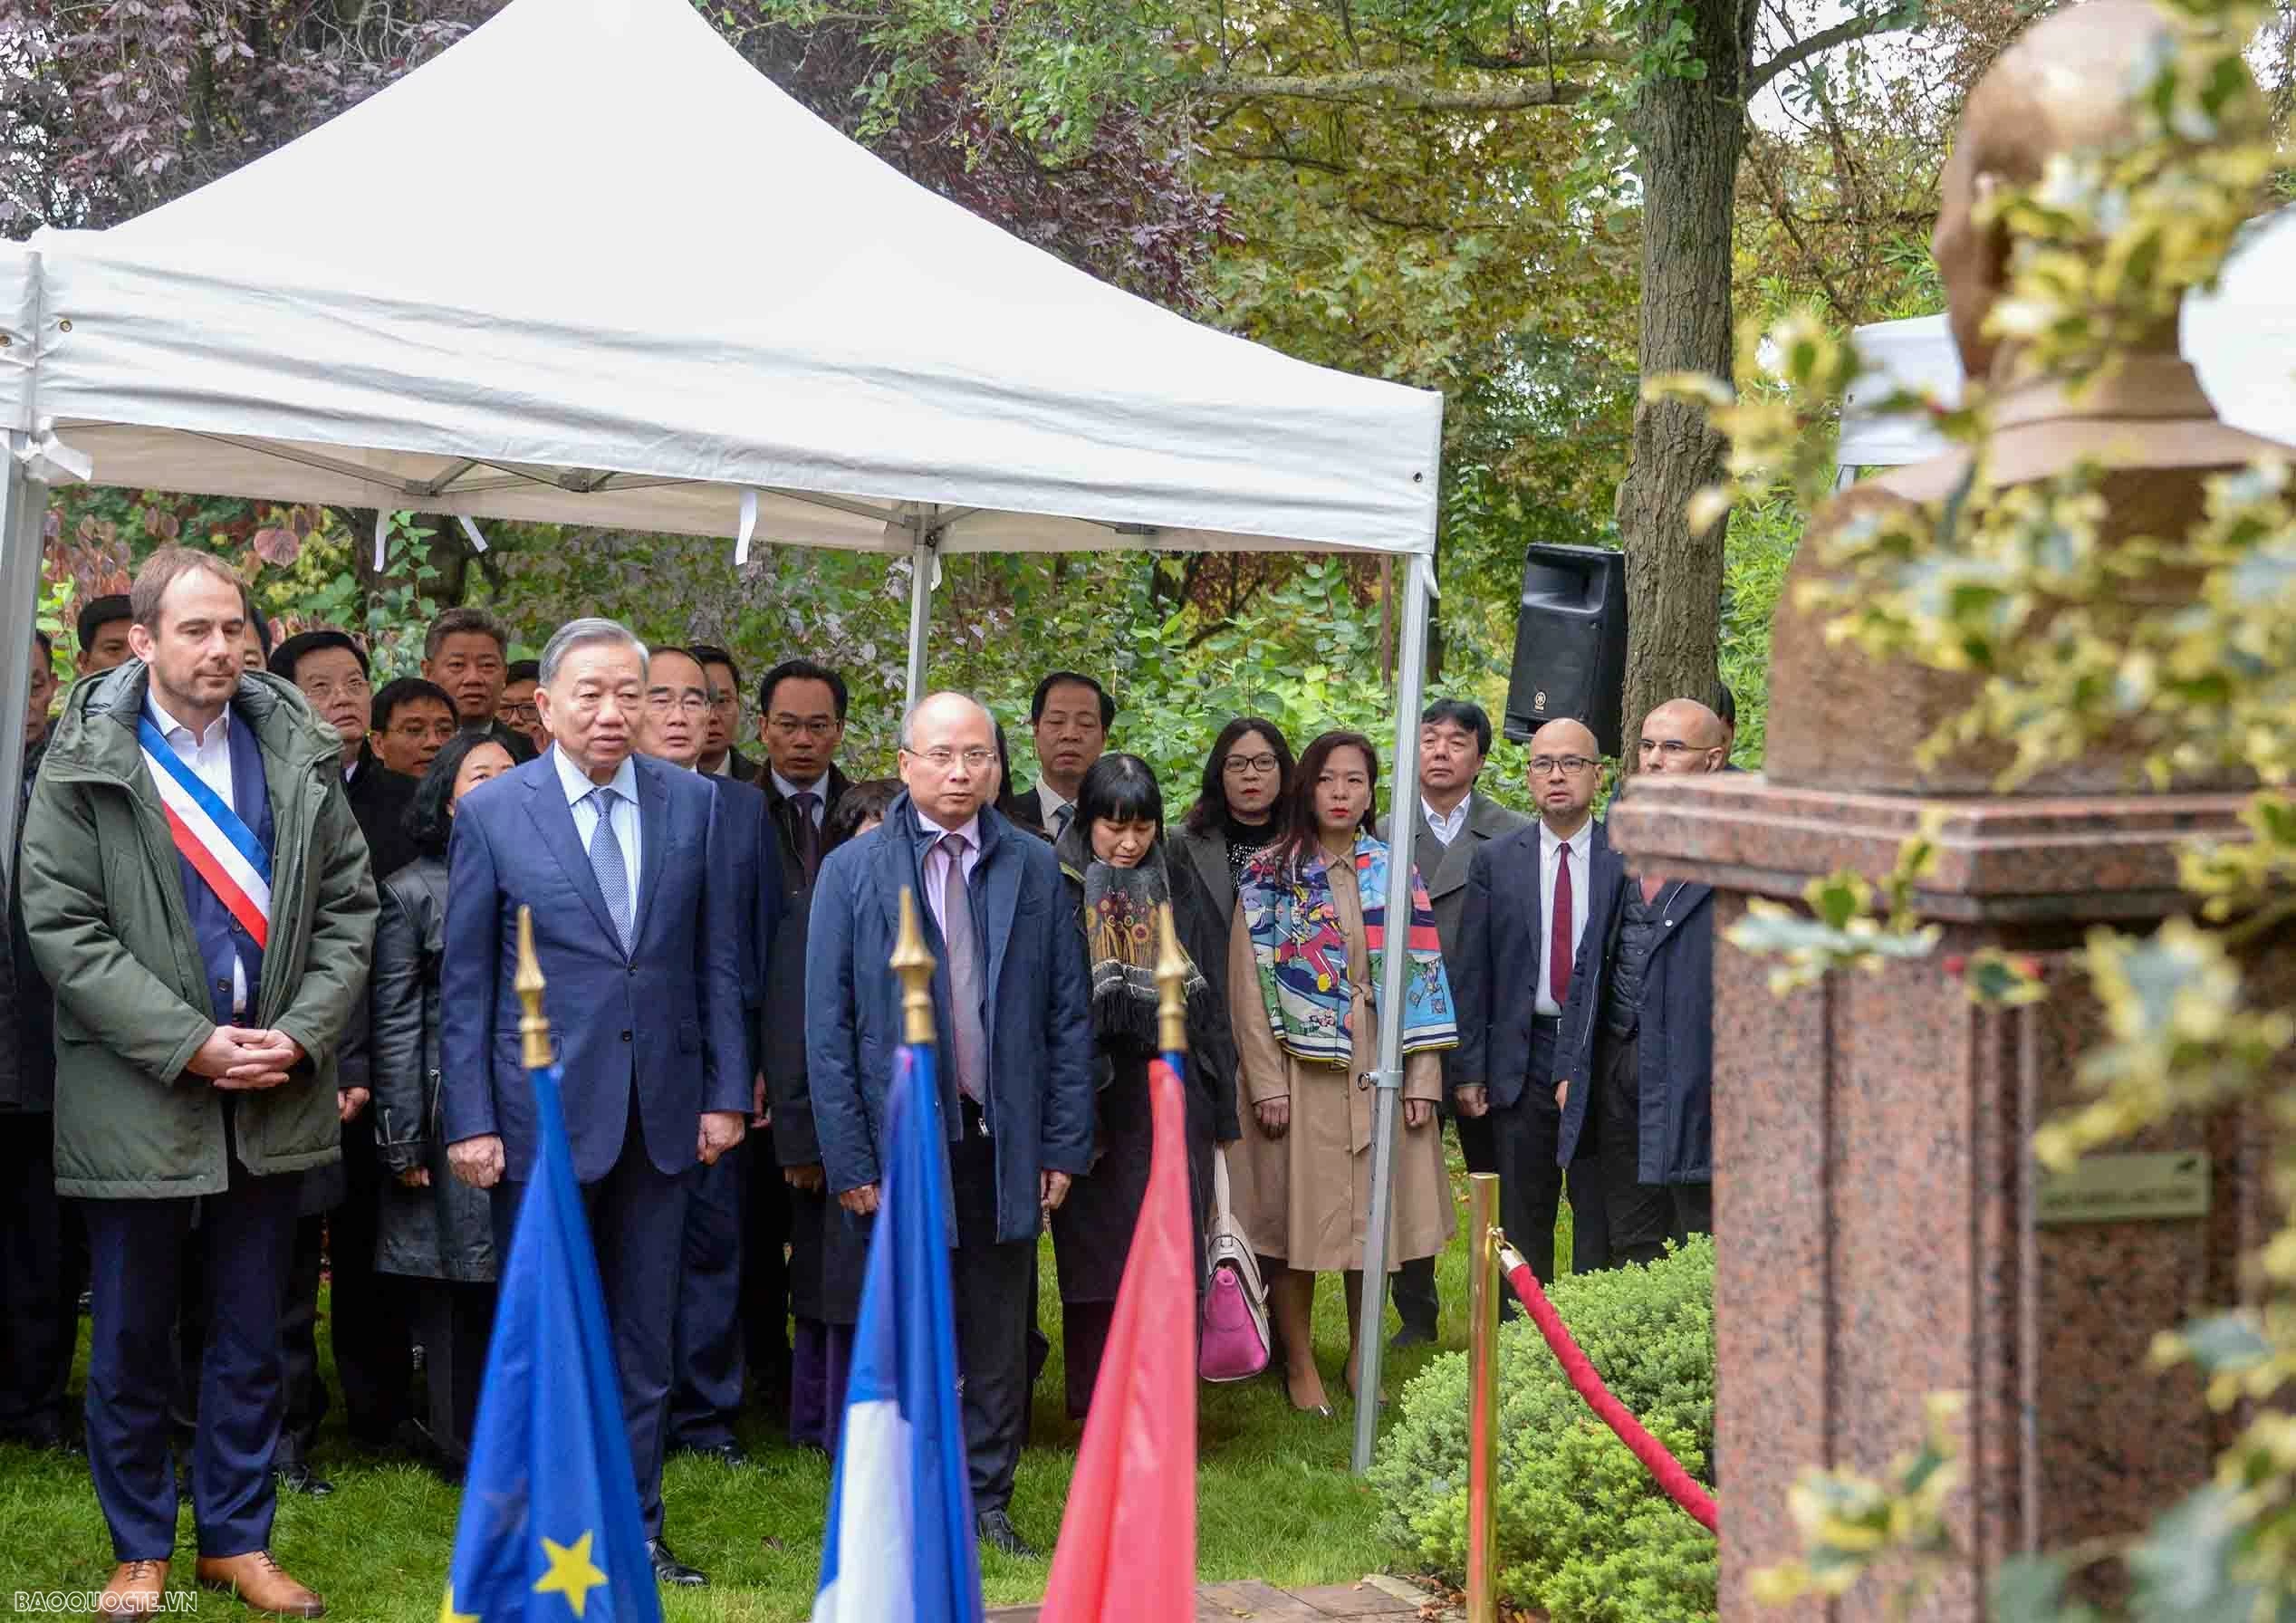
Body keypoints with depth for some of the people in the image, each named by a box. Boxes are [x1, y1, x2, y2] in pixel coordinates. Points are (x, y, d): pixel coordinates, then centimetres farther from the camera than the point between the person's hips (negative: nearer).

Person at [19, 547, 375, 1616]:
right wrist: (191, 1046, -15)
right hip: (137, 1098, -2)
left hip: (274, 1092, 3)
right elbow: (62, 928, -10)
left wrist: (299, 1036, -8)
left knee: (252, 1336, 11)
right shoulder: (84, 764, -5)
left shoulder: (299, 754, 4)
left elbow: (348, 907, 5)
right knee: (131, 1337, 8)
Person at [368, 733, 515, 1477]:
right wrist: (403, 1142, -7)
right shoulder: (412, 891, 2)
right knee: (455, 1295, 2)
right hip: (454, 1120, -3)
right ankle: (462, 1451, 12)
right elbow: (393, 1023, -2)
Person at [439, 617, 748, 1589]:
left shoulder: (693, 803, 4)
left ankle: (635, 1532, 21)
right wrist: (470, 1119, -6)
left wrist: (726, 1091, 3)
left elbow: (716, 960, 8)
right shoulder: (491, 812, -3)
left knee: (644, 1339, 10)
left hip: (660, 1109, 3)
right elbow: (463, 983, -2)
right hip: (542, 1113, -3)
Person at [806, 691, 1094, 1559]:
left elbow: (1068, 1015, 5)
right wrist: (850, 1159, -8)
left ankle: (987, 1499, 22)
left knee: (1000, 1337, 9)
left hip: (1003, 1141, 2)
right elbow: (827, 1027, -3)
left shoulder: (1034, 867, 5)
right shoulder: (853, 871, -2)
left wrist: (1064, 1145, 1)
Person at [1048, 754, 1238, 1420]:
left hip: (1170, 1097, 2)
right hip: (1086, 1098, -2)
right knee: (1093, 1261, 3)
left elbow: (1211, 1001, 11)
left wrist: (1216, 1107, 8)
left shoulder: (1181, 890, 8)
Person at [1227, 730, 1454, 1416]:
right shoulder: (1269, 874, 0)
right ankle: (1299, 1362, 14)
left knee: (1375, 1213, 7)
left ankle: (1363, 1360, 20)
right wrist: (1267, 1085, -11)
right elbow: (1251, 987, -4)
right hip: (1300, 1070, -3)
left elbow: (1420, 978, 5)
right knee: (1298, 1216, 0)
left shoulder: (1394, 873, 8)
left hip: (1380, 1070, 3)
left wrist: (1422, 1079, -2)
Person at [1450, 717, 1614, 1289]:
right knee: (1522, 1220, 7)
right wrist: (1469, 1070, -1)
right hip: (1521, 1060, 1)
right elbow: (1470, 972, 4)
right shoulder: (1495, 861, 5)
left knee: (1601, 1220, 2)